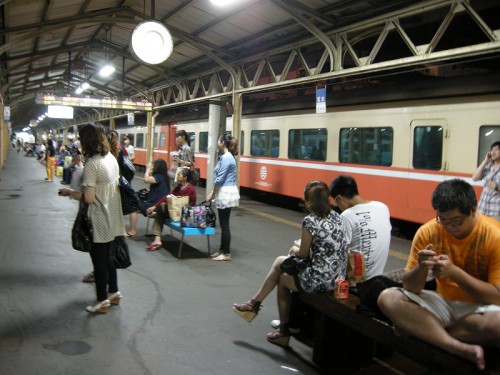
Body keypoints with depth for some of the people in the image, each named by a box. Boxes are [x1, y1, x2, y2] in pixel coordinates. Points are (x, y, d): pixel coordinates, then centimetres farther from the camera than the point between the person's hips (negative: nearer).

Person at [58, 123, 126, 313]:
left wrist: (69, 192, -8)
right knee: (107, 256, 21)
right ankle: (113, 292, 33)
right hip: (112, 218, 8)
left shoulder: (91, 164, -21)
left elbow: (88, 198, -23)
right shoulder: (111, 158, 3)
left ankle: (102, 301, 20)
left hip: (99, 221, -8)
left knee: (99, 259, 7)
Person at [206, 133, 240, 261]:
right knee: (223, 223, 15)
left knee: (224, 224, -2)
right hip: (226, 193, 10)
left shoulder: (226, 157, -17)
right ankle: (222, 250, 24)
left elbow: (220, 179, -17)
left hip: (226, 193, -10)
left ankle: (227, 254, 5)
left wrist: (213, 195, -7)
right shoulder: (226, 156, 13)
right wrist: (213, 193, 16)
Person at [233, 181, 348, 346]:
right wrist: (301, 248, 19)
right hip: (339, 277, 8)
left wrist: (295, 250, 15)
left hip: (321, 280, -8)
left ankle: (284, 331, 37)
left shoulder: (310, 221, -16)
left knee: (282, 278, 23)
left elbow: (303, 254, -6)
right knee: (280, 261, 23)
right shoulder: (336, 216, 6)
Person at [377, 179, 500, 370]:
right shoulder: (427, 232, -8)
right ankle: (463, 349, -26)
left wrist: (454, 271, -28)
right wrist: (421, 268, -27)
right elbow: (410, 288, -5)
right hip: (443, 302, 3)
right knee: (387, 298, -20)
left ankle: (421, 329, -15)